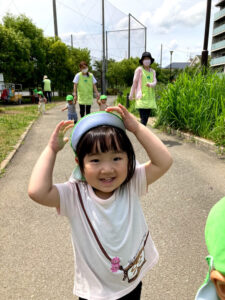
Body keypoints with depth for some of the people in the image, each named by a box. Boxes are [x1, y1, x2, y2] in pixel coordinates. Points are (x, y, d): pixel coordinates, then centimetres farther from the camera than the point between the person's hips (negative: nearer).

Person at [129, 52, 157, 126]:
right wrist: (131, 95, -4)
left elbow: (155, 82, 2)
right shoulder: (139, 69, -1)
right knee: (143, 118, -13)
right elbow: (135, 82, -3)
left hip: (150, 98, 6)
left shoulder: (153, 71, 15)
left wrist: (151, 84, -21)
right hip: (141, 97, -6)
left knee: (146, 117, 10)